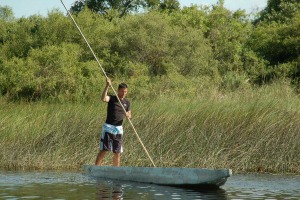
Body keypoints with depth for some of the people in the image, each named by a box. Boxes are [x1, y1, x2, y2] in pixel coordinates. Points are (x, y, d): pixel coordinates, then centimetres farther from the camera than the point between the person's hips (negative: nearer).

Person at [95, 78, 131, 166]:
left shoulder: (127, 102, 8)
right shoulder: (112, 98, -7)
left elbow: (129, 115, 15)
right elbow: (103, 99, -29)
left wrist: (128, 115, -10)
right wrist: (107, 86, -37)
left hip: (119, 129, 5)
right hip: (108, 127, -5)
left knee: (117, 153, 8)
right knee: (103, 150, -11)